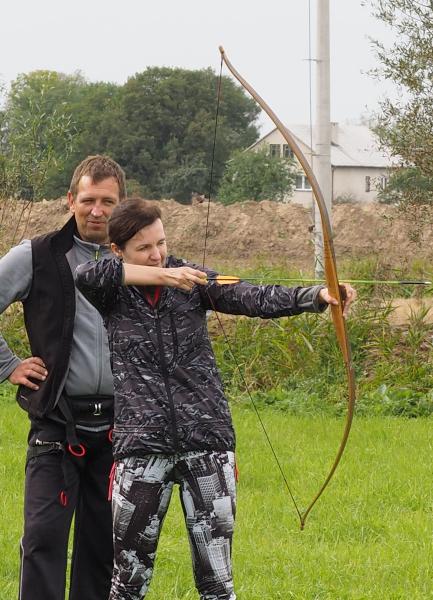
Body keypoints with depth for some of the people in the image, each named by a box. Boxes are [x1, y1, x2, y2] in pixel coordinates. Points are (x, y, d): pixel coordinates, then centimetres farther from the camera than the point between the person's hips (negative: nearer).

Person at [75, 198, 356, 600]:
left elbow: (253, 298, -9)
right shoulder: (109, 294, 0)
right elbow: (87, 275, -22)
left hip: (207, 443, 1)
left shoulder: (191, 281, 4)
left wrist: (317, 295, -26)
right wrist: (162, 275, -19)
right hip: (141, 446, -1)